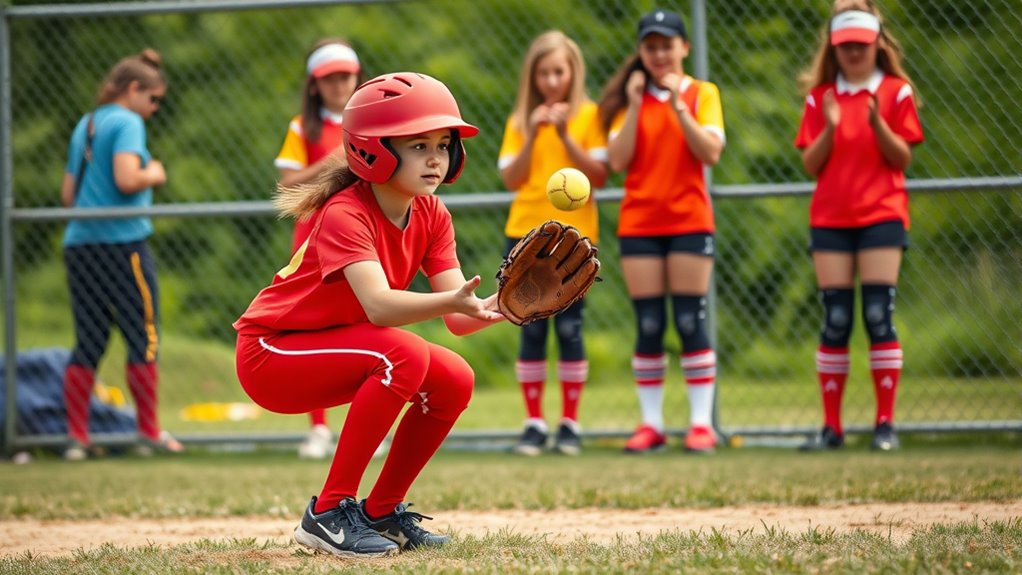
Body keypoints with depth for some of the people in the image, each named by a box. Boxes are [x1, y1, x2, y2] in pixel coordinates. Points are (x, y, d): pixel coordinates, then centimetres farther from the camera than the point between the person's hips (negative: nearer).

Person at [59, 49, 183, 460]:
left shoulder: (84, 126, 19)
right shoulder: (127, 123, -6)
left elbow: (68, 194, 21)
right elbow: (127, 179, -20)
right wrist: (153, 175, -2)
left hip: (78, 242, 8)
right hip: (120, 240, -8)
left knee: (88, 343, 6)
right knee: (144, 337, 1)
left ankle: (76, 437, 2)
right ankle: (149, 432, 3)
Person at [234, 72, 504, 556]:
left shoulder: (431, 216, -3)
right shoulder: (345, 214, -26)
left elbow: (457, 319, -12)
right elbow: (378, 305, -42)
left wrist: (500, 304, -33)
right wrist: (453, 300, -56)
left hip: (330, 350, 8)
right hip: (270, 355, -8)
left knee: (454, 380, -9)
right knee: (404, 354, -29)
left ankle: (382, 511, 8)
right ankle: (328, 513, -23)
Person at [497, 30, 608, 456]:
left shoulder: (588, 116, 3)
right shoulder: (521, 120, 9)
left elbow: (600, 176, -5)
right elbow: (511, 179, 2)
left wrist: (566, 136, -13)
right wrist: (532, 137, -11)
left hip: (574, 234, -2)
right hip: (526, 233, 2)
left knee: (569, 327, -4)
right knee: (531, 329, -1)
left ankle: (570, 424, 1)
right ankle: (534, 424, 1)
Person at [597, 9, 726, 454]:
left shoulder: (702, 94, 4)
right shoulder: (630, 99, 8)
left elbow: (711, 152, -10)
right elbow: (617, 161, -3)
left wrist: (678, 106, -15)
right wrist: (635, 107, -9)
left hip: (689, 221, -2)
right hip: (639, 223, 2)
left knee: (691, 322, -5)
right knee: (648, 325, 0)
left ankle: (701, 423, -3)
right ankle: (651, 424, 3)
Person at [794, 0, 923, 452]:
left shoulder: (895, 92, 4)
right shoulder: (820, 96, 10)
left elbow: (902, 159, -1)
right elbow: (810, 165, 5)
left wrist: (877, 123, -17)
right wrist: (829, 128, -12)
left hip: (881, 216, -2)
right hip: (830, 219, 2)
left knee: (879, 316, -9)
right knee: (835, 321, -1)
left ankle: (885, 423, -6)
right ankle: (831, 426, 1)